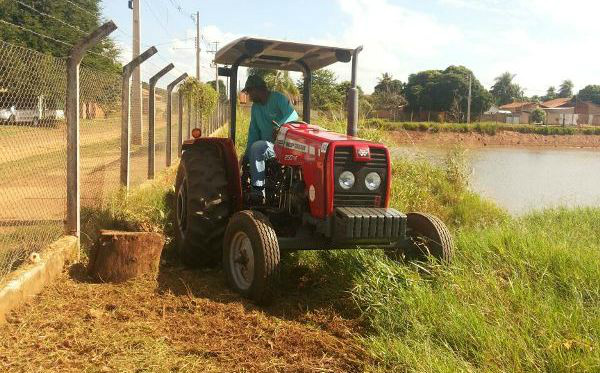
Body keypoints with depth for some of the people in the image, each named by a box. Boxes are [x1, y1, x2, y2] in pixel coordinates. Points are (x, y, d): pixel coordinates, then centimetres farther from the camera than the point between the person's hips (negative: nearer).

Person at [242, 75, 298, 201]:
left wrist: (279, 125, -40)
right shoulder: (255, 106, 16)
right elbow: (253, 132, 14)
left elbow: (293, 116, -21)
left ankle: (258, 190, -29)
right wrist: (247, 154, 5)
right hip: (267, 145, 8)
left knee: (257, 147, -31)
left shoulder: (278, 98, -6)